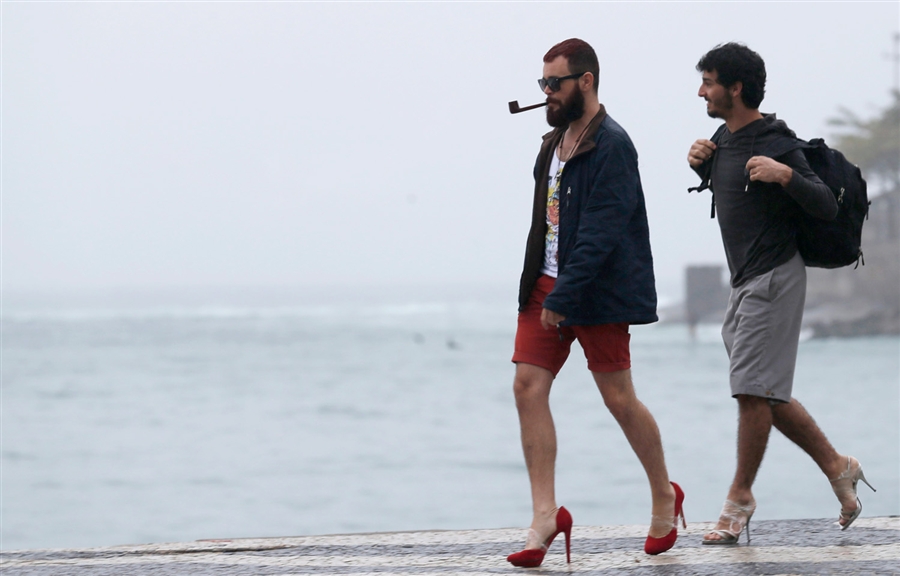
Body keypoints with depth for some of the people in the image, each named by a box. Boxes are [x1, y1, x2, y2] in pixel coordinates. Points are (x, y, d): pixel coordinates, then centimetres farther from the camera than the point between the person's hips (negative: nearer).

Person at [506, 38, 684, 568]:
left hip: (598, 294, -8)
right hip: (547, 284, 8)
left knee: (619, 398, 0)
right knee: (529, 387, -4)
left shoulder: (611, 146, -14)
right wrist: (543, 287, 14)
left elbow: (601, 233, -21)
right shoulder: (555, 142, 14)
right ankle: (546, 515, -4)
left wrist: (564, 297, -25)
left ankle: (664, 495, 22)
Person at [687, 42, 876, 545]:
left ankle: (741, 498, -3)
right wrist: (701, 163, 11)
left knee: (753, 389, -9)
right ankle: (838, 467, 20)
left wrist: (786, 175, -33)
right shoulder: (726, 138, 11)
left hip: (775, 278, -10)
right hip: (746, 284, 10)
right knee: (768, 396, 10)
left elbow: (828, 208, -17)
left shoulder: (775, 145, -16)